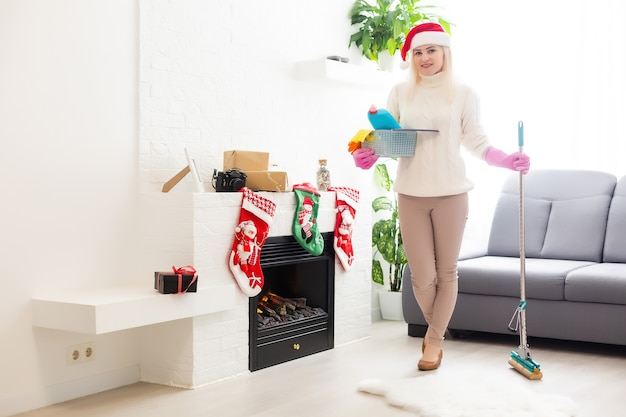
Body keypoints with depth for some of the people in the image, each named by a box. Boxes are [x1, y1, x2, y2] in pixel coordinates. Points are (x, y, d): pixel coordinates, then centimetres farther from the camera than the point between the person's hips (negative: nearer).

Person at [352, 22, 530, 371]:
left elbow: (477, 142, 1)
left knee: (446, 273, 6)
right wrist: (370, 155, -10)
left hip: (451, 194, -1)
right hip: (411, 195, 1)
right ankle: (436, 327, 31)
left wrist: (506, 160, -14)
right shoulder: (400, 93, 7)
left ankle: (435, 340, 23)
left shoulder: (463, 94, 2)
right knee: (422, 277, 2)